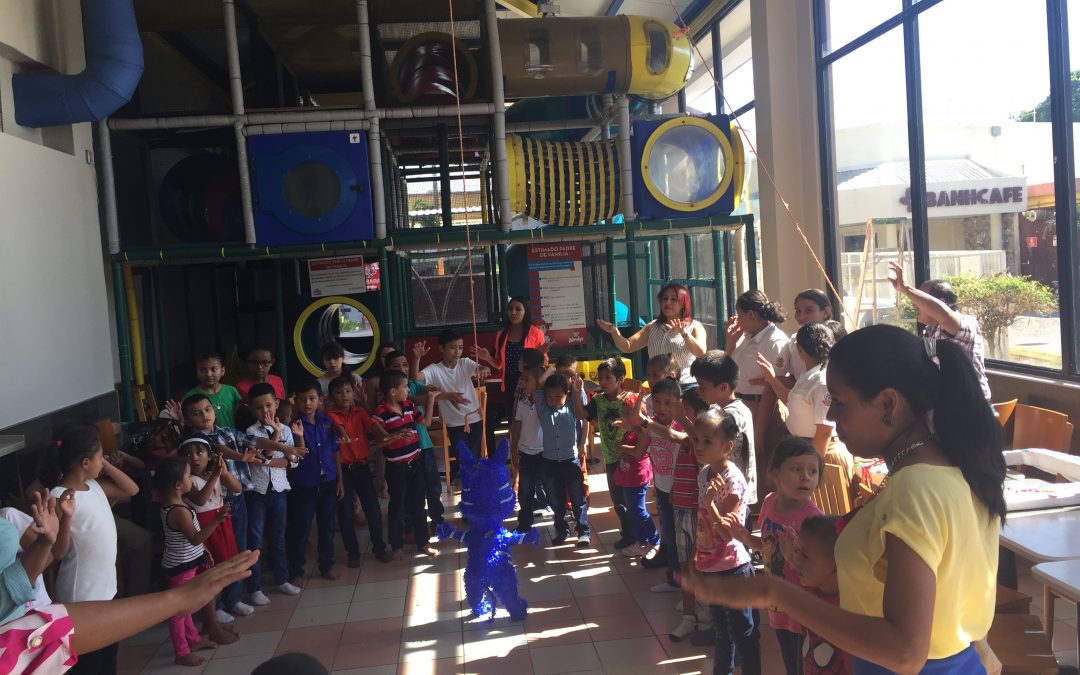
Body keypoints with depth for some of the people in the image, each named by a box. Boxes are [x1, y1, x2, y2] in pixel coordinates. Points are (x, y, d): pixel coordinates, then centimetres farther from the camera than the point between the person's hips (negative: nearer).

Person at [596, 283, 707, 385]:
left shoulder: (694, 327, 2)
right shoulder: (653, 327, 15)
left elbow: (701, 353, -17)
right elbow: (627, 347, 7)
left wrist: (684, 333, -32)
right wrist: (614, 332, -12)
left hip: (685, 385, -3)